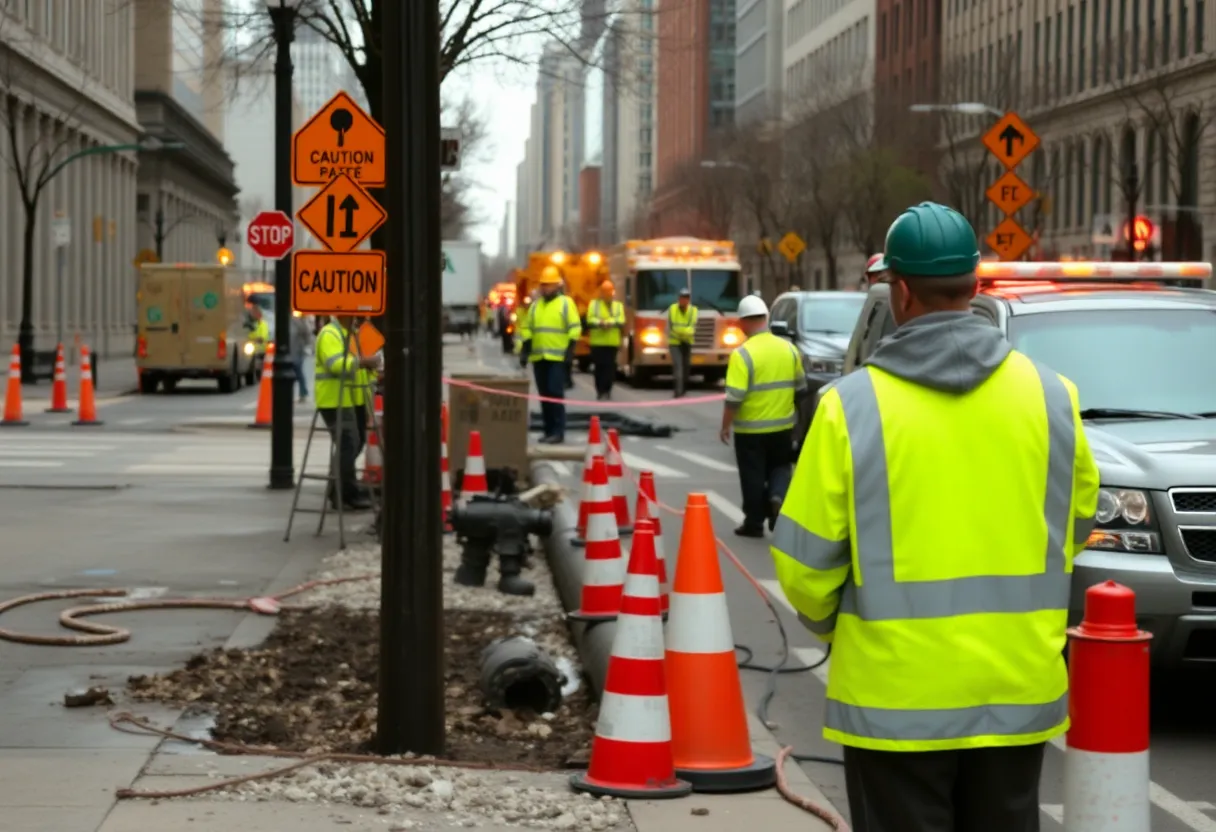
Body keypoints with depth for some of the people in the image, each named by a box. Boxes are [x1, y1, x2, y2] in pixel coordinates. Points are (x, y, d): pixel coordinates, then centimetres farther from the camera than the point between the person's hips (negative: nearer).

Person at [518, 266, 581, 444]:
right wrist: (525, 350, 8)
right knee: (544, 394, 7)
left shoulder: (566, 304, 0)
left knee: (555, 393, -12)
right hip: (538, 357, 6)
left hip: (557, 357, -6)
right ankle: (549, 430, 13)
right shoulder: (535, 305, 15)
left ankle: (558, 432, -11)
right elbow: (527, 329, 16)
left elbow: (575, 328, -4)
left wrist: (571, 348, -12)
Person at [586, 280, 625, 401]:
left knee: (610, 367, -5)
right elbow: (590, 321, -3)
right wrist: (600, 323, -23)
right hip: (598, 342, -1)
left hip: (612, 342, 1)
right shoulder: (594, 304, 10)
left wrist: (610, 323, -20)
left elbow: (621, 322, -2)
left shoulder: (618, 306, 14)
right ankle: (600, 391, 4)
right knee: (599, 367, -3)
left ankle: (607, 391, 2)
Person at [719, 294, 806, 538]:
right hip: (783, 425, 4)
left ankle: (754, 523, 13)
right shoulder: (788, 348, 0)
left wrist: (726, 426, -7)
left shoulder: (743, 354, -17)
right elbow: (800, 386, 11)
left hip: (751, 428, -4)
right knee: (779, 467, 19)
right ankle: (778, 497, -7)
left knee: (753, 476, 7)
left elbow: (734, 397, -19)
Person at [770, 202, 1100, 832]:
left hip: (897, 693, -3)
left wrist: (826, 621, 13)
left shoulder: (853, 405, -10)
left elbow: (805, 558, -7)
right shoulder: (1049, 396, 0)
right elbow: (1076, 524, 11)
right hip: (1019, 687, 3)